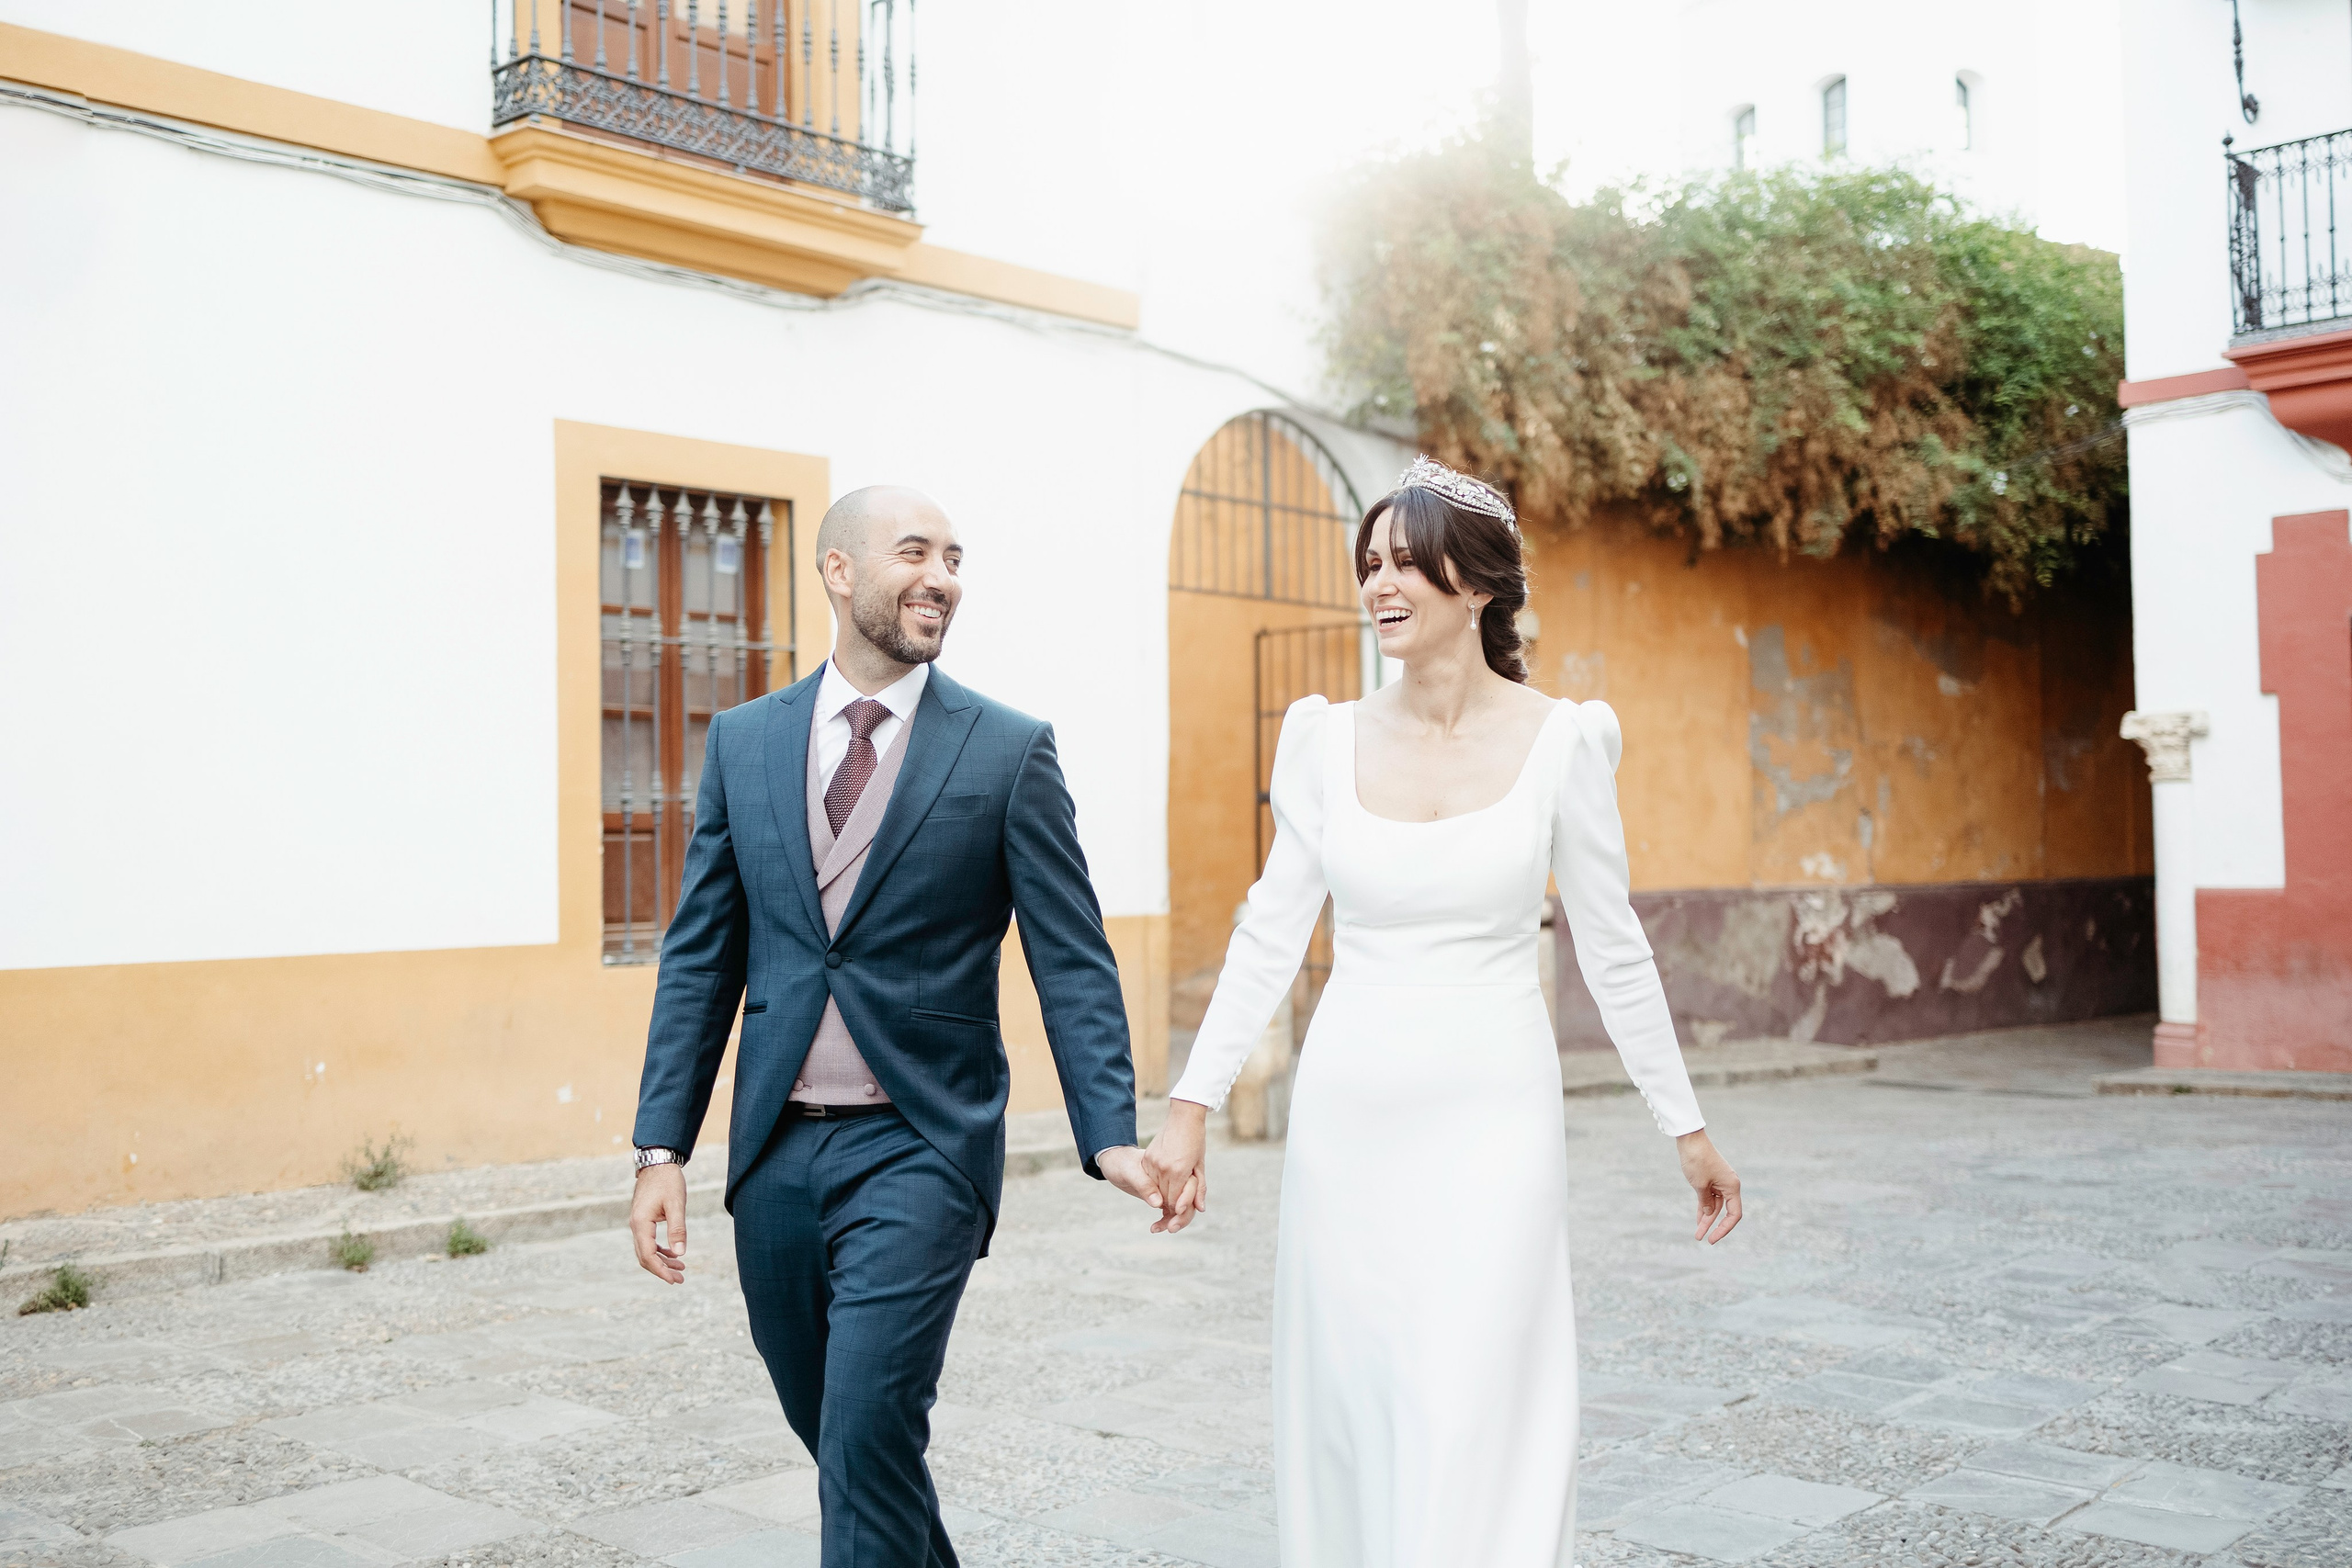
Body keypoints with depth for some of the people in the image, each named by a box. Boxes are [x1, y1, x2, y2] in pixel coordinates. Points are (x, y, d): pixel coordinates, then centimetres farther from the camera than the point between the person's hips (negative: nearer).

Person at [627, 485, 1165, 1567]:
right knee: (831, 1429, 18)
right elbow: (700, 957, 6)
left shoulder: (1009, 750, -4)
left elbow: (1072, 961, -6)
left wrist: (1112, 1134, -18)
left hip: (920, 1150, -4)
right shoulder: (745, 739, 5)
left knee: (867, 1438, -9)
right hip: (777, 1153, 4)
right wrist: (662, 1147, 1)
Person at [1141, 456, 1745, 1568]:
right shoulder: (1328, 739, 2)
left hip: (1491, 1118, -2)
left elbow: (1611, 948, 2)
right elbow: (1271, 935, 4)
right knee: (1352, 1411, 10)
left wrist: (1687, 1126, 6)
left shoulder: (1562, 739, -4)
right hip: (1348, 1115, 3)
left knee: (1476, 1421, -4)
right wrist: (1189, 1108, 1)